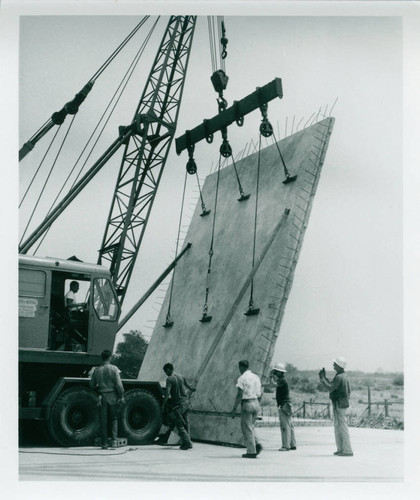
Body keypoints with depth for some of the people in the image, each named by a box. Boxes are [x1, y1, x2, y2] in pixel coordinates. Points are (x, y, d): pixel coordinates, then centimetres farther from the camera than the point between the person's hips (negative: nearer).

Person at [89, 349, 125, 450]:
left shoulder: (97, 370, 2)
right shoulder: (113, 368, -8)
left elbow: (92, 385, 8)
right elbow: (119, 385, -10)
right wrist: (121, 396, -3)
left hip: (103, 396, 2)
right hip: (112, 396, -2)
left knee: (103, 421, 8)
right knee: (114, 418, 12)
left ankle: (104, 443, 10)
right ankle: (114, 440, 0)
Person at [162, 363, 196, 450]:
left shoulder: (169, 379, -11)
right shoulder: (181, 376, 7)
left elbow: (167, 393, -21)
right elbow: (188, 385, 21)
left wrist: (163, 404, -13)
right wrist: (192, 389, 43)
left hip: (178, 404, -6)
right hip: (186, 402, 7)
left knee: (179, 425, 0)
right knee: (185, 423, 14)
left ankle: (187, 443, -7)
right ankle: (185, 442, 18)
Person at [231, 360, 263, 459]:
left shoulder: (242, 378, -10)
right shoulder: (256, 377, 11)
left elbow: (239, 395, -15)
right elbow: (260, 393, 14)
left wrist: (234, 408, -11)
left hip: (247, 403, -7)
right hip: (256, 403, 7)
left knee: (247, 428, 1)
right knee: (251, 426, 20)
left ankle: (251, 451, 2)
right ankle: (257, 444, 4)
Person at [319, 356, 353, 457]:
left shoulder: (339, 377, -17)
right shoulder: (344, 376, 15)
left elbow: (330, 388, -24)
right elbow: (332, 387, 21)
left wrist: (322, 378, -15)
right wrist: (324, 377, 20)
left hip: (339, 405, -10)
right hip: (342, 404, 10)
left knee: (342, 427, -7)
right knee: (338, 428, 14)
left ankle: (347, 450, -4)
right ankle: (340, 449, 19)